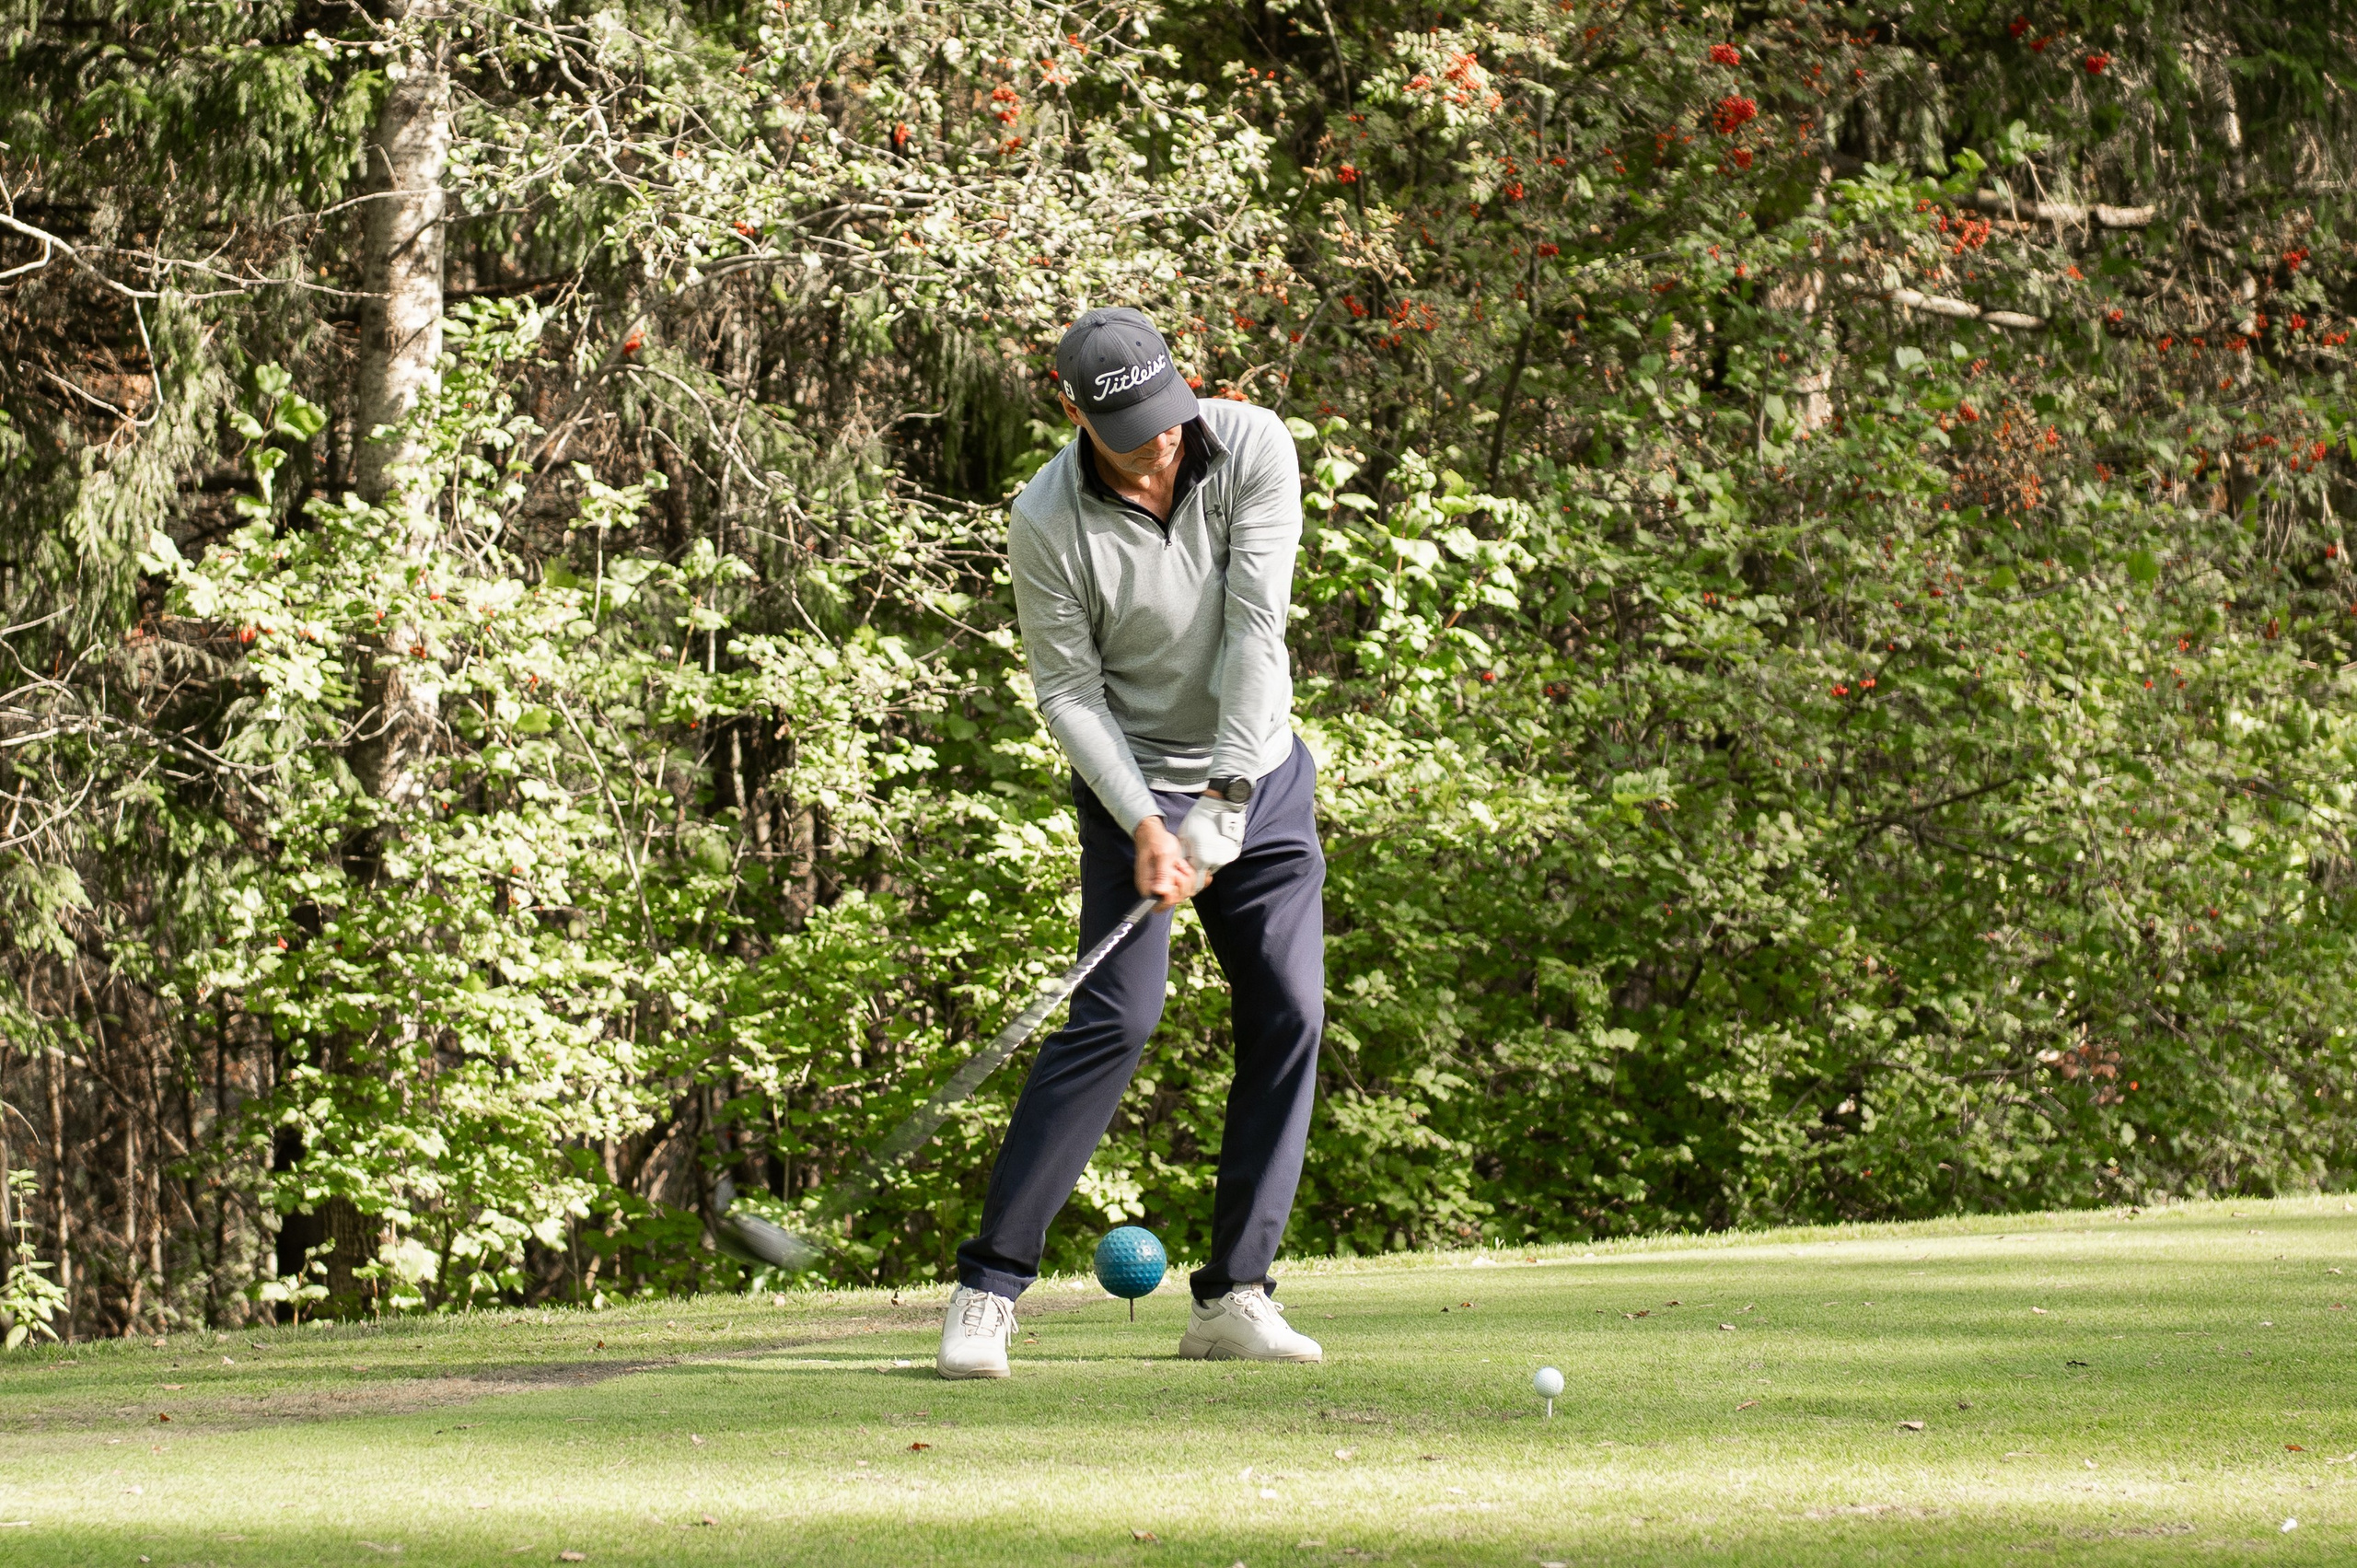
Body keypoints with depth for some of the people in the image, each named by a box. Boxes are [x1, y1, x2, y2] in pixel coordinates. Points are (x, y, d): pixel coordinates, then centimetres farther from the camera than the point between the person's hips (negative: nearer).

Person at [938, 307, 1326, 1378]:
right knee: (1118, 1016, -16)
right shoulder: (1047, 524, -19)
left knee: (1288, 1014, -3)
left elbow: (1255, 630, -19)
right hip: (1137, 780, -3)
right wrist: (1144, 823, -23)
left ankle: (1233, 1296, 4)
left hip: (1261, 771, 3)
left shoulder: (1253, 449, -14)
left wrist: (1224, 799, -24)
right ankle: (988, 1286, -12)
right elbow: (1069, 691, -12)